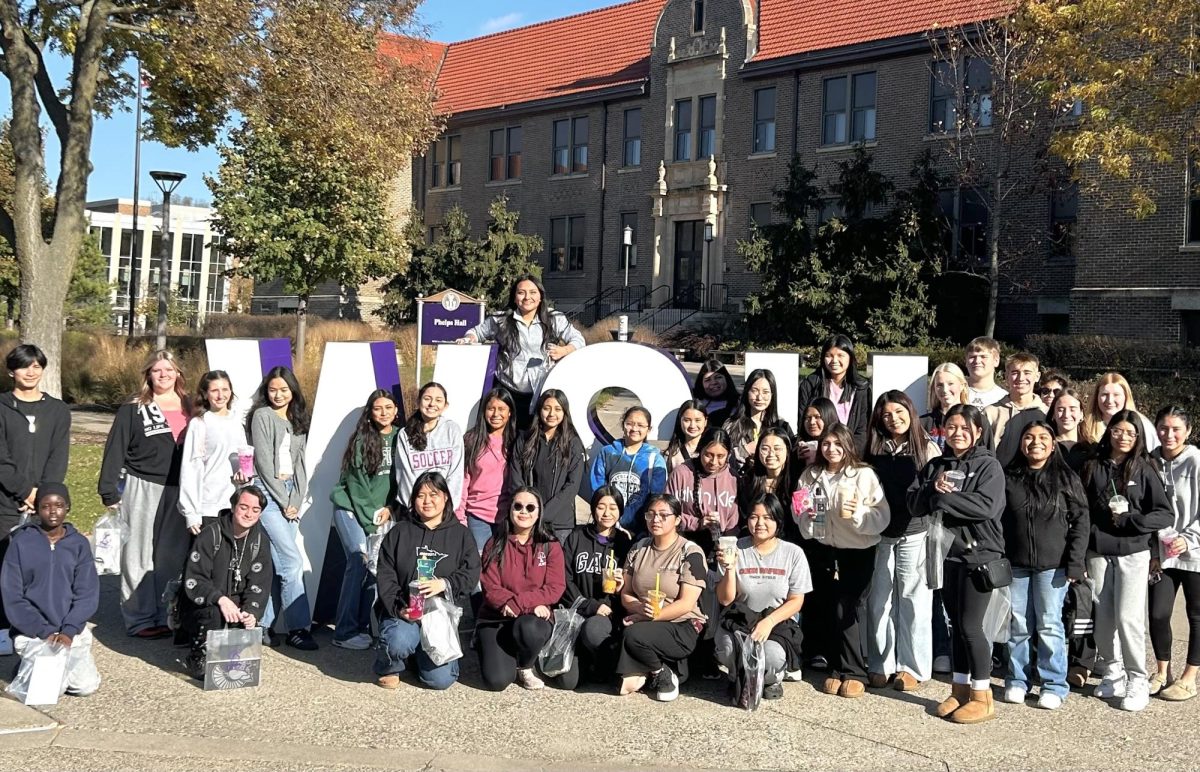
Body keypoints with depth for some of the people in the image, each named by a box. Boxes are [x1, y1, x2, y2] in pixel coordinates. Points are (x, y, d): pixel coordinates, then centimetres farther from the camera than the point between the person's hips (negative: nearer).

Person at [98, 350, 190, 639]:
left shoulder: (189, 408, 11)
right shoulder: (133, 410, 1)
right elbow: (114, 452, -1)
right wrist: (110, 493, -8)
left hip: (180, 493, 3)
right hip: (142, 490, -3)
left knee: (173, 555, 5)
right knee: (140, 555, 0)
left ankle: (167, 615, 14)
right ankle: (139, 619, 7)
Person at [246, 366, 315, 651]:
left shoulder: (298, 421, 16)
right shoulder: (262, 415, -4)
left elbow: (299, 462, 13)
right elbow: (264, 461, -9)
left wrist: (297, 499, 1)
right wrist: (283, 501, -8)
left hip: (291, 493, 6)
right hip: (268, 491, -6)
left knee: (277, 564, 5)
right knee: (293, 560, -11)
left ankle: (263, 624, 12)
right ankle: (298, 627, -5)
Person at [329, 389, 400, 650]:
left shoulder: (399, 438, 3)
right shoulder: (362, 440, -11)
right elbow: (356, 482, -11)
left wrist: (389, 508, -4)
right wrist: (371, 515, -11)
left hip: (380, 513, 5)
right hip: (351, 509, -5)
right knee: (360, 562, -14)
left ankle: (364, 626, 7)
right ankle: (345, 632, -8)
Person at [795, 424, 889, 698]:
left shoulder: (864, 475, -7)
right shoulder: (811, 475, 6)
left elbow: (882, 517, -11)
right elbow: (798, 512, 15)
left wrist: (857, 514, -26)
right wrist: (805, 515, -6)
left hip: (858, 552, -4)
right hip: (825, 551, 4)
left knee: (845, 611, -8)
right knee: (831, 611, 6)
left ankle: (853, 672, 4)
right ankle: (838, 667, 18)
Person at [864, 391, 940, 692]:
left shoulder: (927, 448, 1)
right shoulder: (875, 450, 9)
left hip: (915, 534, -3)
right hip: (881, 534, 3)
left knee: (913, 601, 2)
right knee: (879, 601, 7)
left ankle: (912, 667, 12)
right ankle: (880, 665, 17)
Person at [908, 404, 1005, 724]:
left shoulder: (988, 465, -6)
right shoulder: (936, 466, 10)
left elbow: (985, 506, -21)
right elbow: (914, 503, 2)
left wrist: (942, 497, -18)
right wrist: (933, 491, -17)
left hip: (979, 554, -5)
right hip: (947, 553, 5)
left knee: (970, 626, -4)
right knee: (956, 624, 12)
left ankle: (982, 696, 7)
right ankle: (960, 689, 22)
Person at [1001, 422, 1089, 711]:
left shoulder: (1066, 478, 0)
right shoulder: (1008, 478, 5)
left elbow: (1080, 522, -1)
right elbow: (996, 518, 8)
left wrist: (1074, 563, -7)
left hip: (1053, 565, -2)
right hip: (1015, 564, 2)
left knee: (1049, 625, 0)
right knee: (1018, 626, 7)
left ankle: (1054, 685, 11)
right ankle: (1017, 680, 20)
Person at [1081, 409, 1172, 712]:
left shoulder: (1143, 470, 0)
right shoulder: (1092, 468, 4)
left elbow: (1166, 515, -3)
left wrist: (1129, 520, -12)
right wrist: (1093, 532, -7)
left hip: (1133, 553, -2)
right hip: (1098, 552, 2)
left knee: (1128, 616, -7)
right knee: (1103, 617, 6)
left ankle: (1137, 681, 4)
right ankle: (1112, 673, 20)